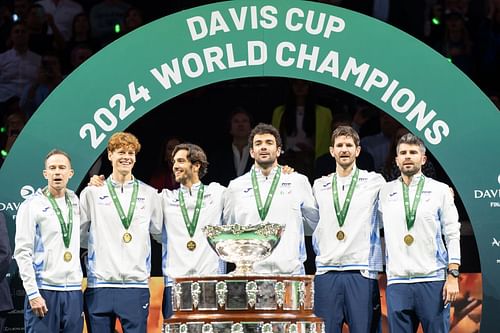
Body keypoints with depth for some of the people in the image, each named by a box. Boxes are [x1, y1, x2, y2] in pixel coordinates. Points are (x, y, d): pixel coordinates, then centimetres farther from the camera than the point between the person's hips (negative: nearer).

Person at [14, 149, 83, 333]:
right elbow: (23, 252, -7)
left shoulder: (76, 202, 14)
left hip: (73, 291, 5)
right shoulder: (32, 205, -2)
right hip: (44, 291, -5)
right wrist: (33, 293, -14)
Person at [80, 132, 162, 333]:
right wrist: (98, 247, 7)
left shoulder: (149, 194, 11)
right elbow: (79, 233, 12)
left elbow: (160, 232, 19)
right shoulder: (92, 192, 7)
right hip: (100, 284, 0)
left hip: (137, 284, 1)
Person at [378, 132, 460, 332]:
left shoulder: (440, 191, 5)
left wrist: (453, 275, -7)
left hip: (433, 281, -2)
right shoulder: (385, 193, 11)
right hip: (397, 283, 2)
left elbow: (452, 234, 2)